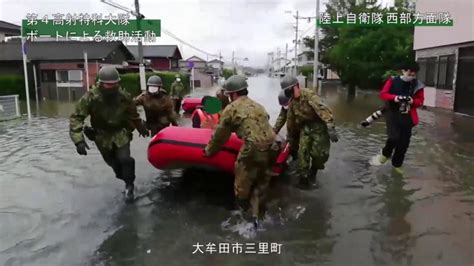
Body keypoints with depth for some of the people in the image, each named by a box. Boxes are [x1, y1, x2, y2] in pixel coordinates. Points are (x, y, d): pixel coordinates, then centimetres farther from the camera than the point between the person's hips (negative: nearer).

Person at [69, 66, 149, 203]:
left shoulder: (124, 96, -14)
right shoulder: (91, 97, -22)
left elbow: (133, 115, 5)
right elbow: (76, 118, -21)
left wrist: (141, 129, 19)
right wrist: (78, 140, -32)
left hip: (120, 133, 0)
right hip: (102, 135, 0)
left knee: (124, 159, -18)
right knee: (114, 163, 6)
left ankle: (129, 185, 6)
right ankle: (127, 181, 34)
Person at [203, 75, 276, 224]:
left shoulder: (231, 108, 4)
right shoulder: (257, 106, 23)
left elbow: (220, 135, 9)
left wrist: (209, 150, 24)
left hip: (253, 148, -7)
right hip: (271, 147, 7)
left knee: (243, 182, 14)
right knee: (261, 183, 20)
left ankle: (242, 208, 31)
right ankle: (256, 212, 27)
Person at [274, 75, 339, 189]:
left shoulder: (308, 94, -17)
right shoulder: (291, 102, 8)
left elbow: (322, 109, -28)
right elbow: (290, 121, 19)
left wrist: (330, 127, -37)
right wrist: (291, 137, 22)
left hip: (319, 125, -6)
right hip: (305, 127, 6)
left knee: (320, 153, -9)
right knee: (303, 152, -6)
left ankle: (312, 173, 17)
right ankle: (304, 177, 6)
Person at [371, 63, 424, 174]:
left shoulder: (417, 85, 2)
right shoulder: (393, 81, -4)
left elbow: (420, 101, 7)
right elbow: (383, 94, -4)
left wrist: (413, 101, -15)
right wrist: (394, 97, -21)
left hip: (407, 116, 3)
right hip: (392, 113, -3)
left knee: (404, 142, 6)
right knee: (394, 137, -22)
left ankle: (397, 164, 26)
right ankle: (385, 154, 9)